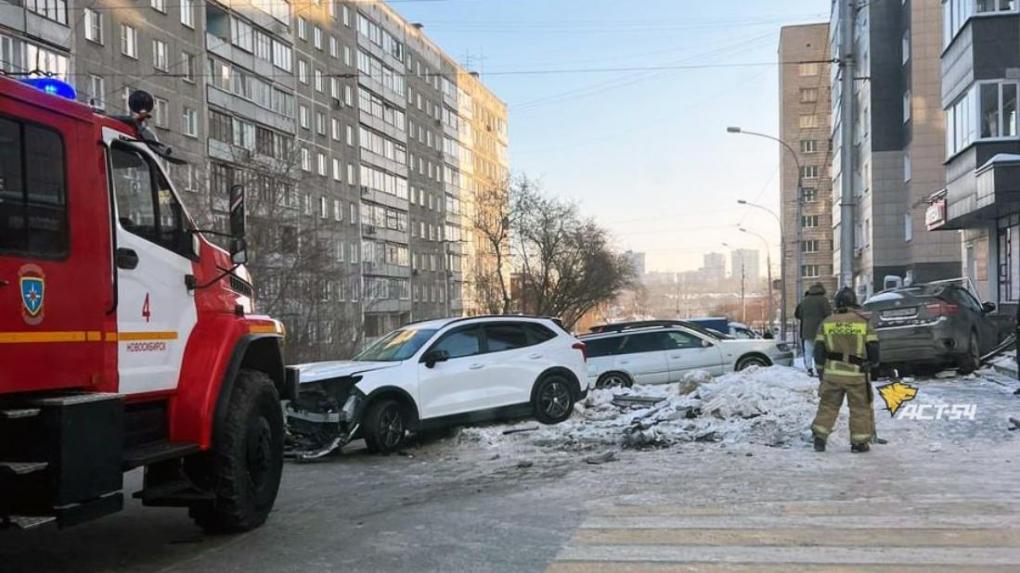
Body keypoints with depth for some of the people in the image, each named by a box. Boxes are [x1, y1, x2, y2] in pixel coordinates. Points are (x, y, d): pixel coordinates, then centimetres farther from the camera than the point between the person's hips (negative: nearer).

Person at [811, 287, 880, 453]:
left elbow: (818, 350, 3)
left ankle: (819, 438, 9)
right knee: (860, 408, 10)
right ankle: (859, 443, 12)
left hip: (832, 372, 2)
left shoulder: (827, 322, 3)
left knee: (828, 405, 13)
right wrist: (872, 363, 20)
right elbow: (873, 349, 0)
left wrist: (821, 370, 14)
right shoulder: (863, 322, -3)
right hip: (856, 374, -2)